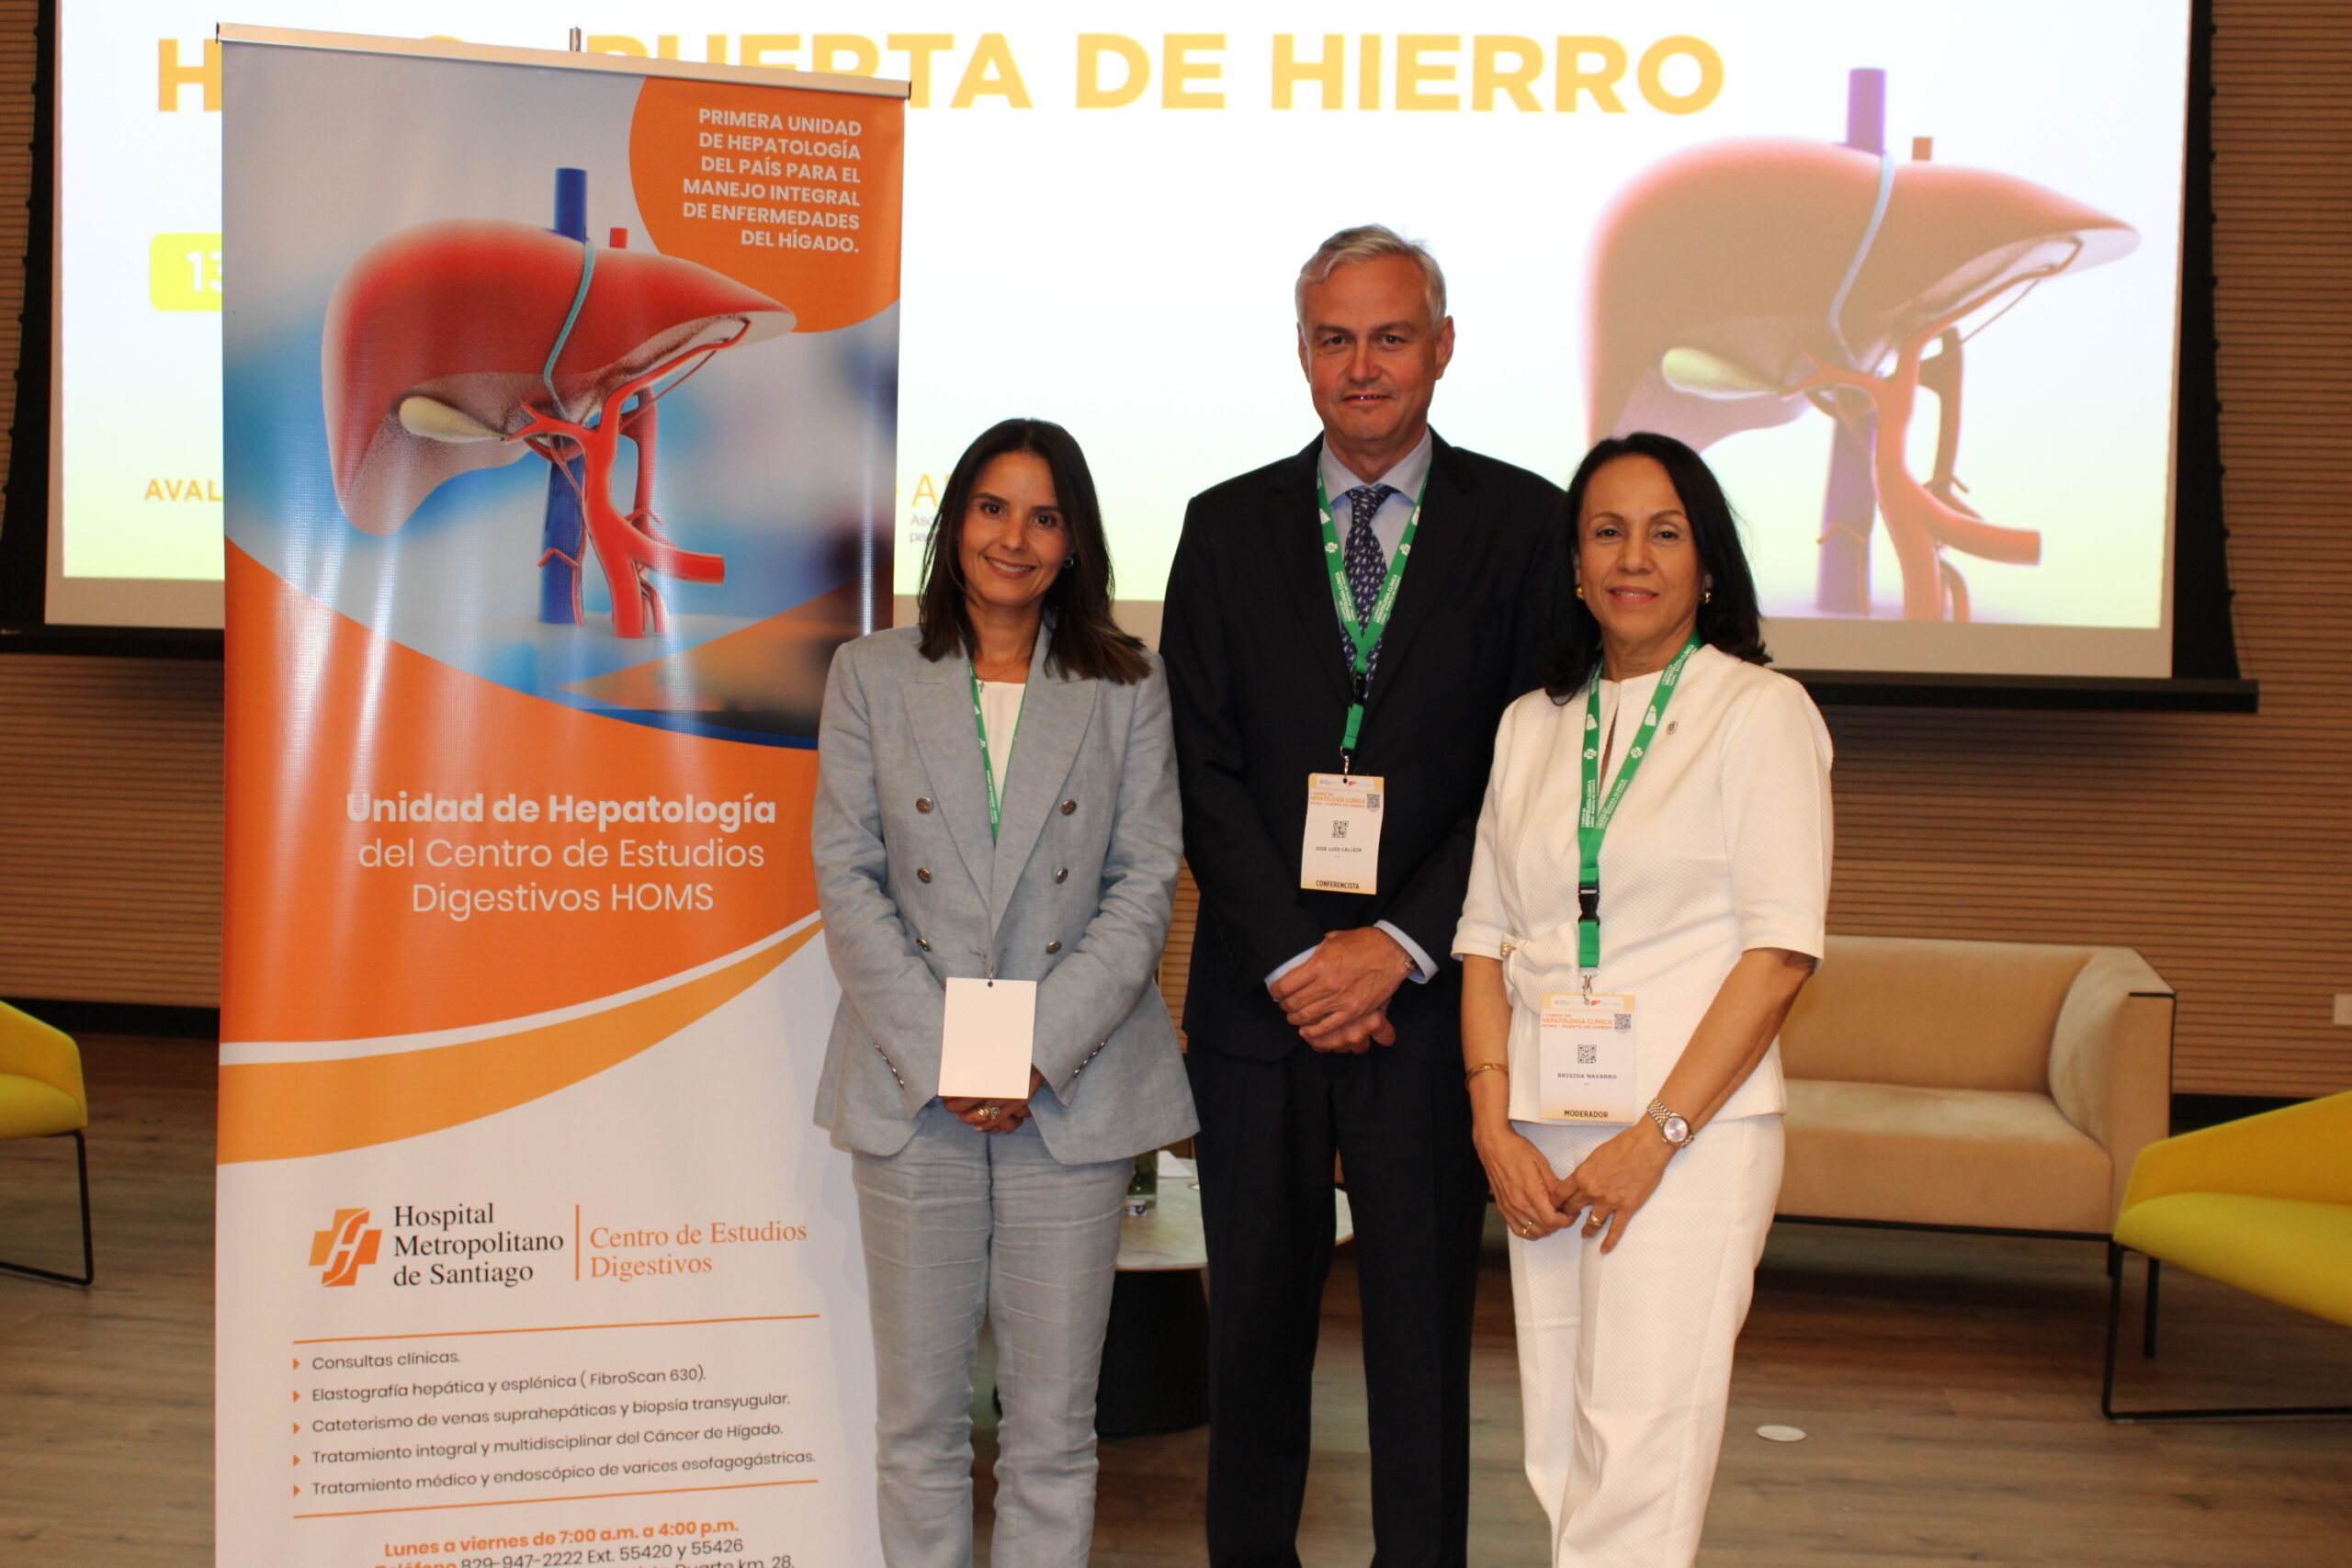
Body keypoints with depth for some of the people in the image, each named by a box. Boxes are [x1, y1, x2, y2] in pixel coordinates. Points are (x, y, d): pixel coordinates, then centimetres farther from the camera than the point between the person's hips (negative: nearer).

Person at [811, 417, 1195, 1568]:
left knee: (1053, 1419, 5)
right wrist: (938, 1049, -9)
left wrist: (1041, 1050, -11)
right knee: (917, 1413, 7)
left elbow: (1146, 885, 1)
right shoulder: (871, 675, 7)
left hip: (1073, 1086, 0)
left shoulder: (1127, 688, 6)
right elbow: (846, 878, 2)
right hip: (912, 1084, 0)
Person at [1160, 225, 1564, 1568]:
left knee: (1424, 1332, 6)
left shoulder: (1523, 524, 2)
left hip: (1432, 1001, -2)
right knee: (1255, 1325, 12)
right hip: (1261, 995, 2)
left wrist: (1399, 946, -12)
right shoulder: (1229, 527, 7)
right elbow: (1206, 768, 1)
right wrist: (1293, 961, -9)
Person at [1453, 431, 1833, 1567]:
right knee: (1560, 1462, 8)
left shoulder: (1761, 711, -1)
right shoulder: (1531, 725, 14)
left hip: (1688, 1132, -5)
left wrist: (1654, 1137, -13)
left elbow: (1780, 948, -8)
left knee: (1635, 1464, -9)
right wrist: (1496, 1129, -1)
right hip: (1544, 1135, 5)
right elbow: (1487, 938, 12)